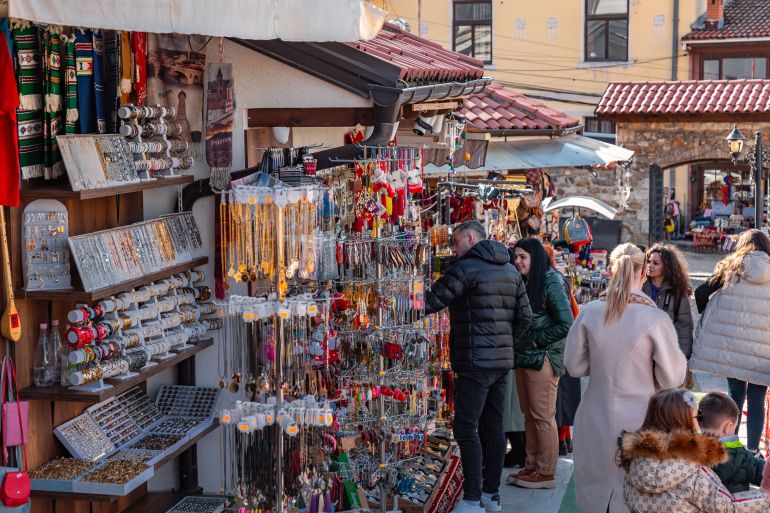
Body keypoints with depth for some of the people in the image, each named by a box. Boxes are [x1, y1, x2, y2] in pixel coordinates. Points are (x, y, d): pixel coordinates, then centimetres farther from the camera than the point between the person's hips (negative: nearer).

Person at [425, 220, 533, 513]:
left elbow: (431, 302, -13)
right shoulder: (510, 270, 15)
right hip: (502, 361, 8)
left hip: (475, 361, -8)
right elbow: (524, 317, 15)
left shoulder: (467, 267, -10)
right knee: (493, 428, 12)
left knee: (466, 429, -7)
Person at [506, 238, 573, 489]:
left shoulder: (550, 285, -12)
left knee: (543, 416, -4)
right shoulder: (524, 284, 13)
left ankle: (546, 472, 3)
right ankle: (531, 466, 19)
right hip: (523, 358, 8)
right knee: (529, 415, 12)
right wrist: (517, 343, 8)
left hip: (543, 359, -8)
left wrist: (536, 341, -12)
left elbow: (566, 325, -16)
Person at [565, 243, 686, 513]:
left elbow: (574, 366, 3)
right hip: (639, 426, -3)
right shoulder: (656, 319, -15)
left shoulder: (590, 312, -6)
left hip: (596, 424, 3)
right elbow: (672, 379, -8)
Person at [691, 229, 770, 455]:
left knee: (735, 394, 12)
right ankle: (752, 450, 7)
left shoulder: (730, 267, 3)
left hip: (731, 343, 1)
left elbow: (701, 292, 0)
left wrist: (709, 318, 14)